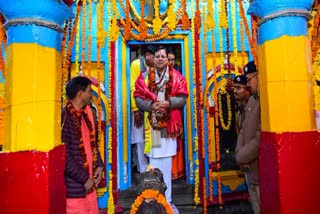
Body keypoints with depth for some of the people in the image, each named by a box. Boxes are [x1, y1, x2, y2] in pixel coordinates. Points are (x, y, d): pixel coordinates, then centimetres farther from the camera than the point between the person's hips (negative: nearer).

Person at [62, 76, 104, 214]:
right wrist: (84, 179, -14)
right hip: (74, 187, -7)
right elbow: (64, 155, -20)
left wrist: (99, 165, 3)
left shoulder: (86, 114, 8)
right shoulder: (64, 116, -17)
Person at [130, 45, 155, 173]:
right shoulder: (136, 64, -5)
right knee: (140, 140, 3)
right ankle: (143, 170, 14)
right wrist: (136, 110, -13)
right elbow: (133, 88, -9)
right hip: (139, 109, -4)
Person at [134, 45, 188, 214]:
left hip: (169, 125, 1)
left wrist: (168, 103, -16)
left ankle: (167, 200, 22)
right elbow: (138, 98, 1)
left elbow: (182, 98, 0)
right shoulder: (144, 77, 7)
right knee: (154, 165, 1)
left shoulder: (177, 77, 6)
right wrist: (151, 105, -16)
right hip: (152, 124, 0)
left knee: (166, 165, 8)